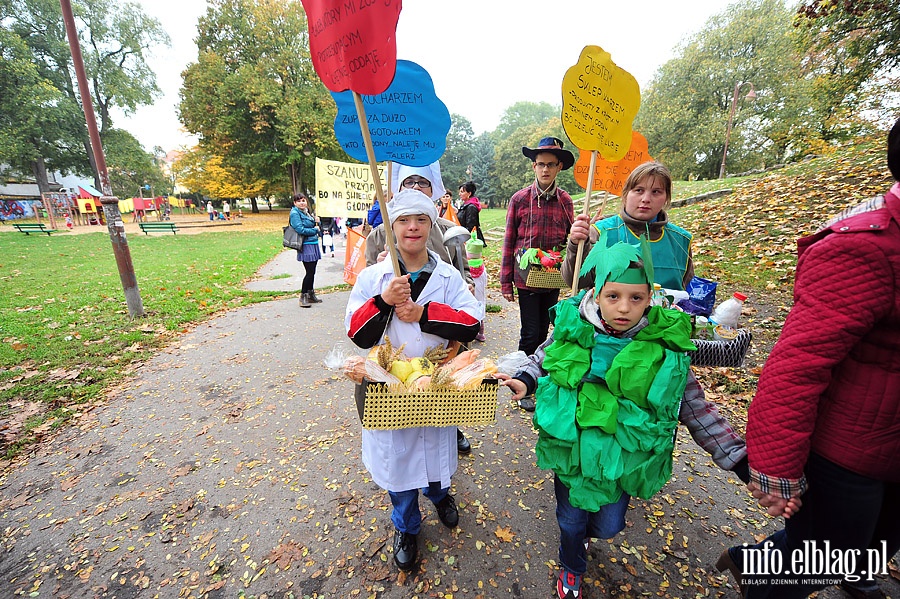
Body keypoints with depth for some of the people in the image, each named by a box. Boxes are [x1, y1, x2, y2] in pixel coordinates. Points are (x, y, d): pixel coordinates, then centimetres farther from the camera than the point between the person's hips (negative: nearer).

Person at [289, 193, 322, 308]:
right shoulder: (295, 213, -8)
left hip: (314, 244, 8)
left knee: (312, 272, 13)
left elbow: (315, 227, 21)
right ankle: (303, 297, 3)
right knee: (309, 272, -8)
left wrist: (317, 222, 1)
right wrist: (315, 230, -8)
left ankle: (311, 295, 23)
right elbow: (300, 230, -18)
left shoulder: (307, 212, 17)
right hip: (306, 246, -8)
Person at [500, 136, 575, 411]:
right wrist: (506, 282, -3)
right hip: (527, 277, -3)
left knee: (543, 331, 14)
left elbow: (570, 240, 13)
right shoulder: (519, 199, -3)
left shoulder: (565, 200, 5)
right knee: (531, 333, 1)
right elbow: (509, 242, -2)